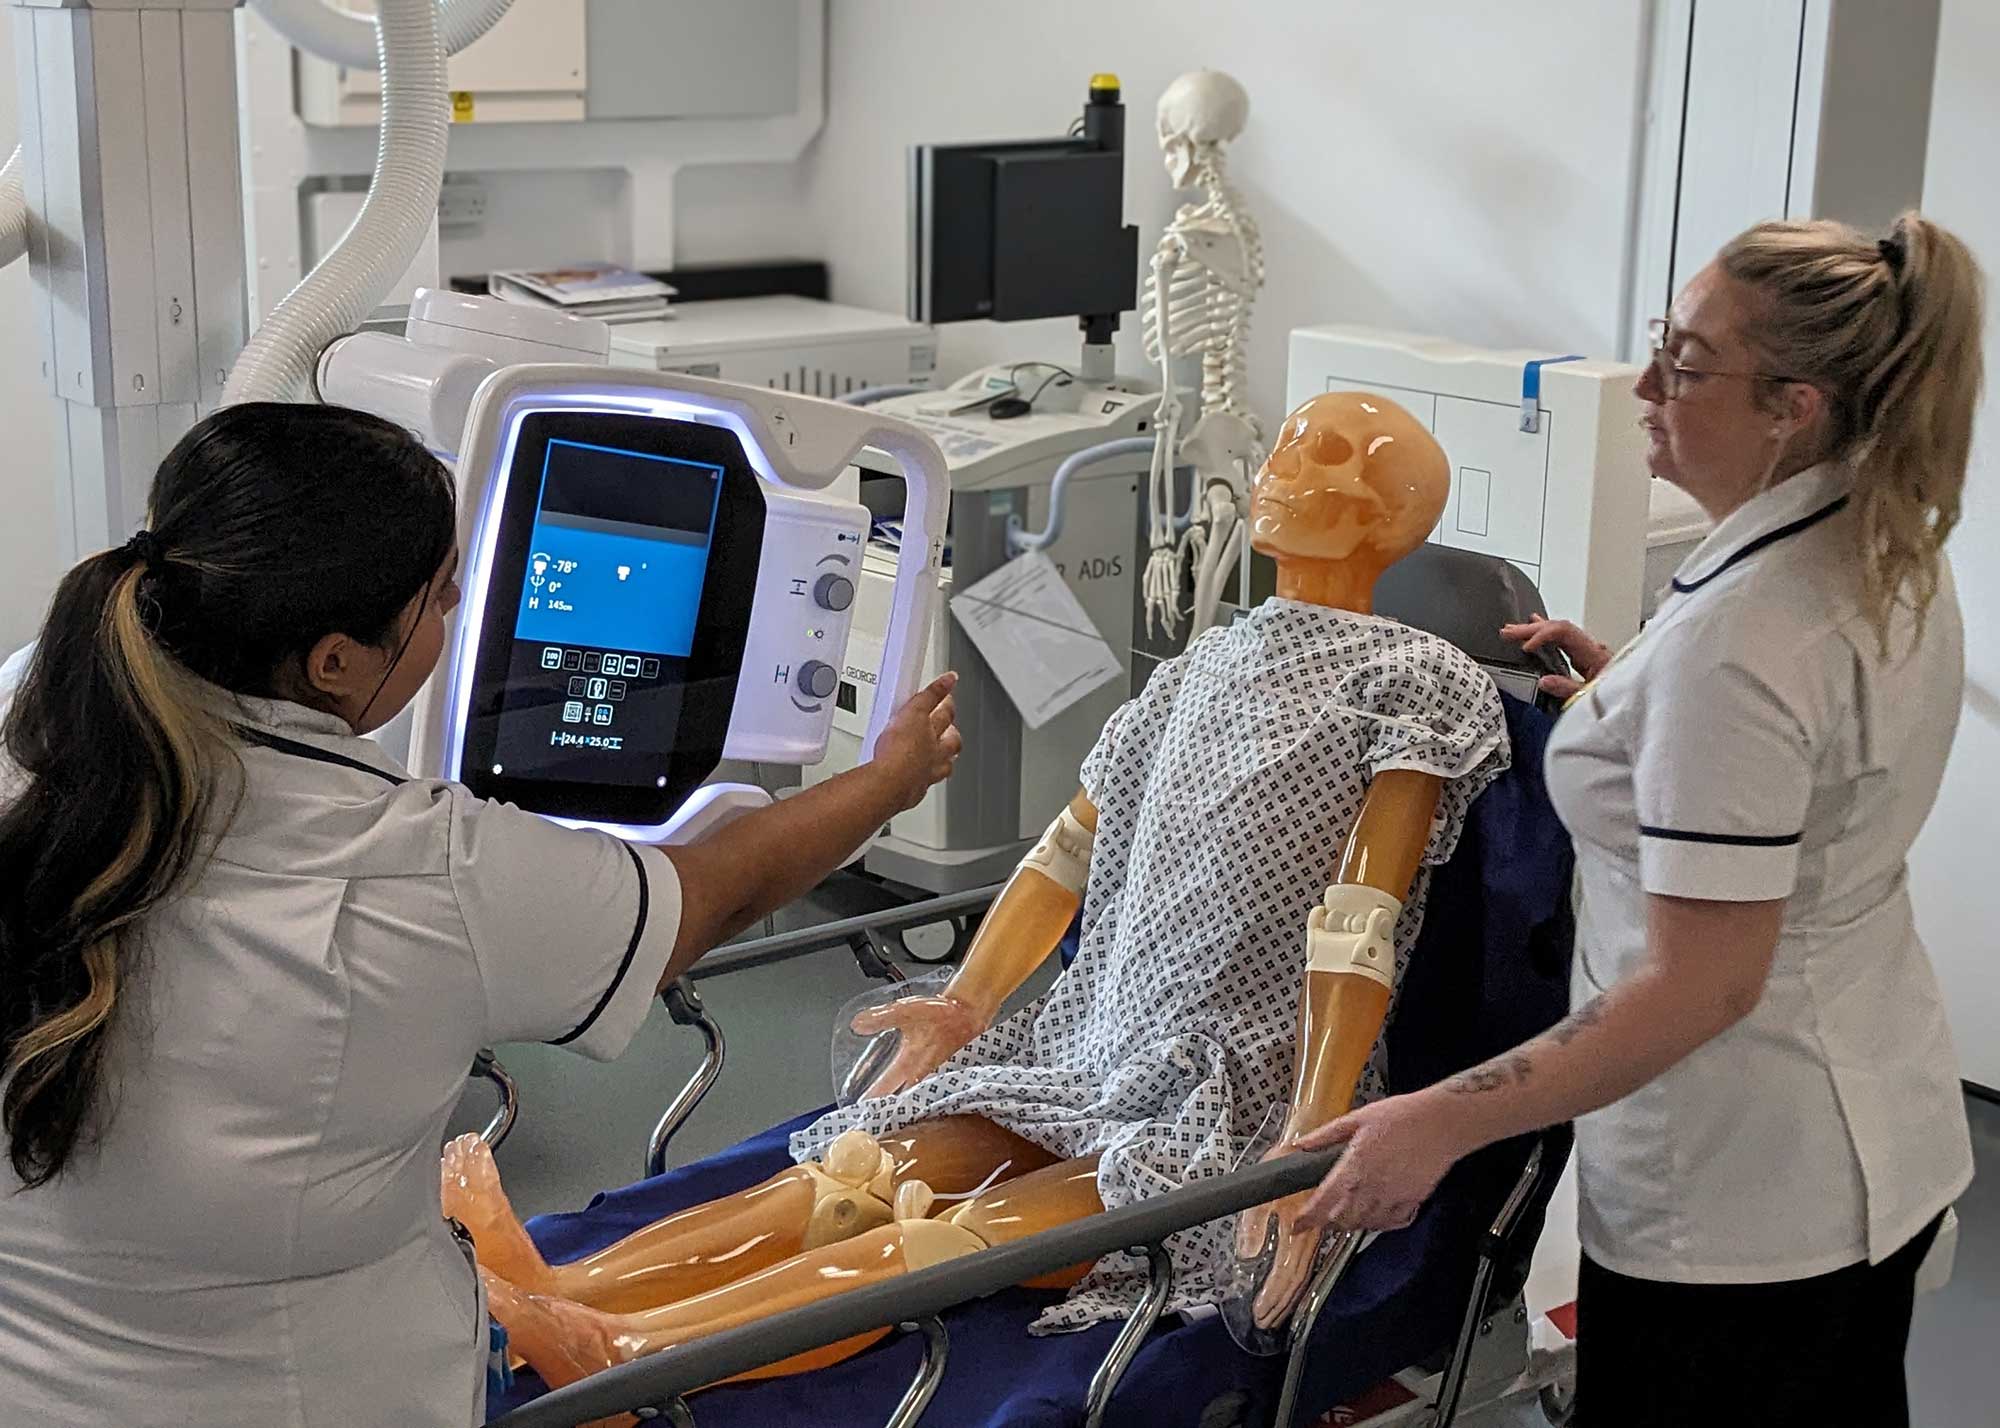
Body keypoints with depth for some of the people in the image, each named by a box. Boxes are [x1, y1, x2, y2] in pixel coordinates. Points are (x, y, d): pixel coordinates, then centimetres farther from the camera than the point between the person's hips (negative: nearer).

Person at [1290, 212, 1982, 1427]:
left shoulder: (1733, 641, -29)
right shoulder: (1895, 556, 1)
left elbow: (1702, 983, -28)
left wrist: (1444, 1123, -28)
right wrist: (1625, 690, 16)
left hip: (1740, 1201, -9)